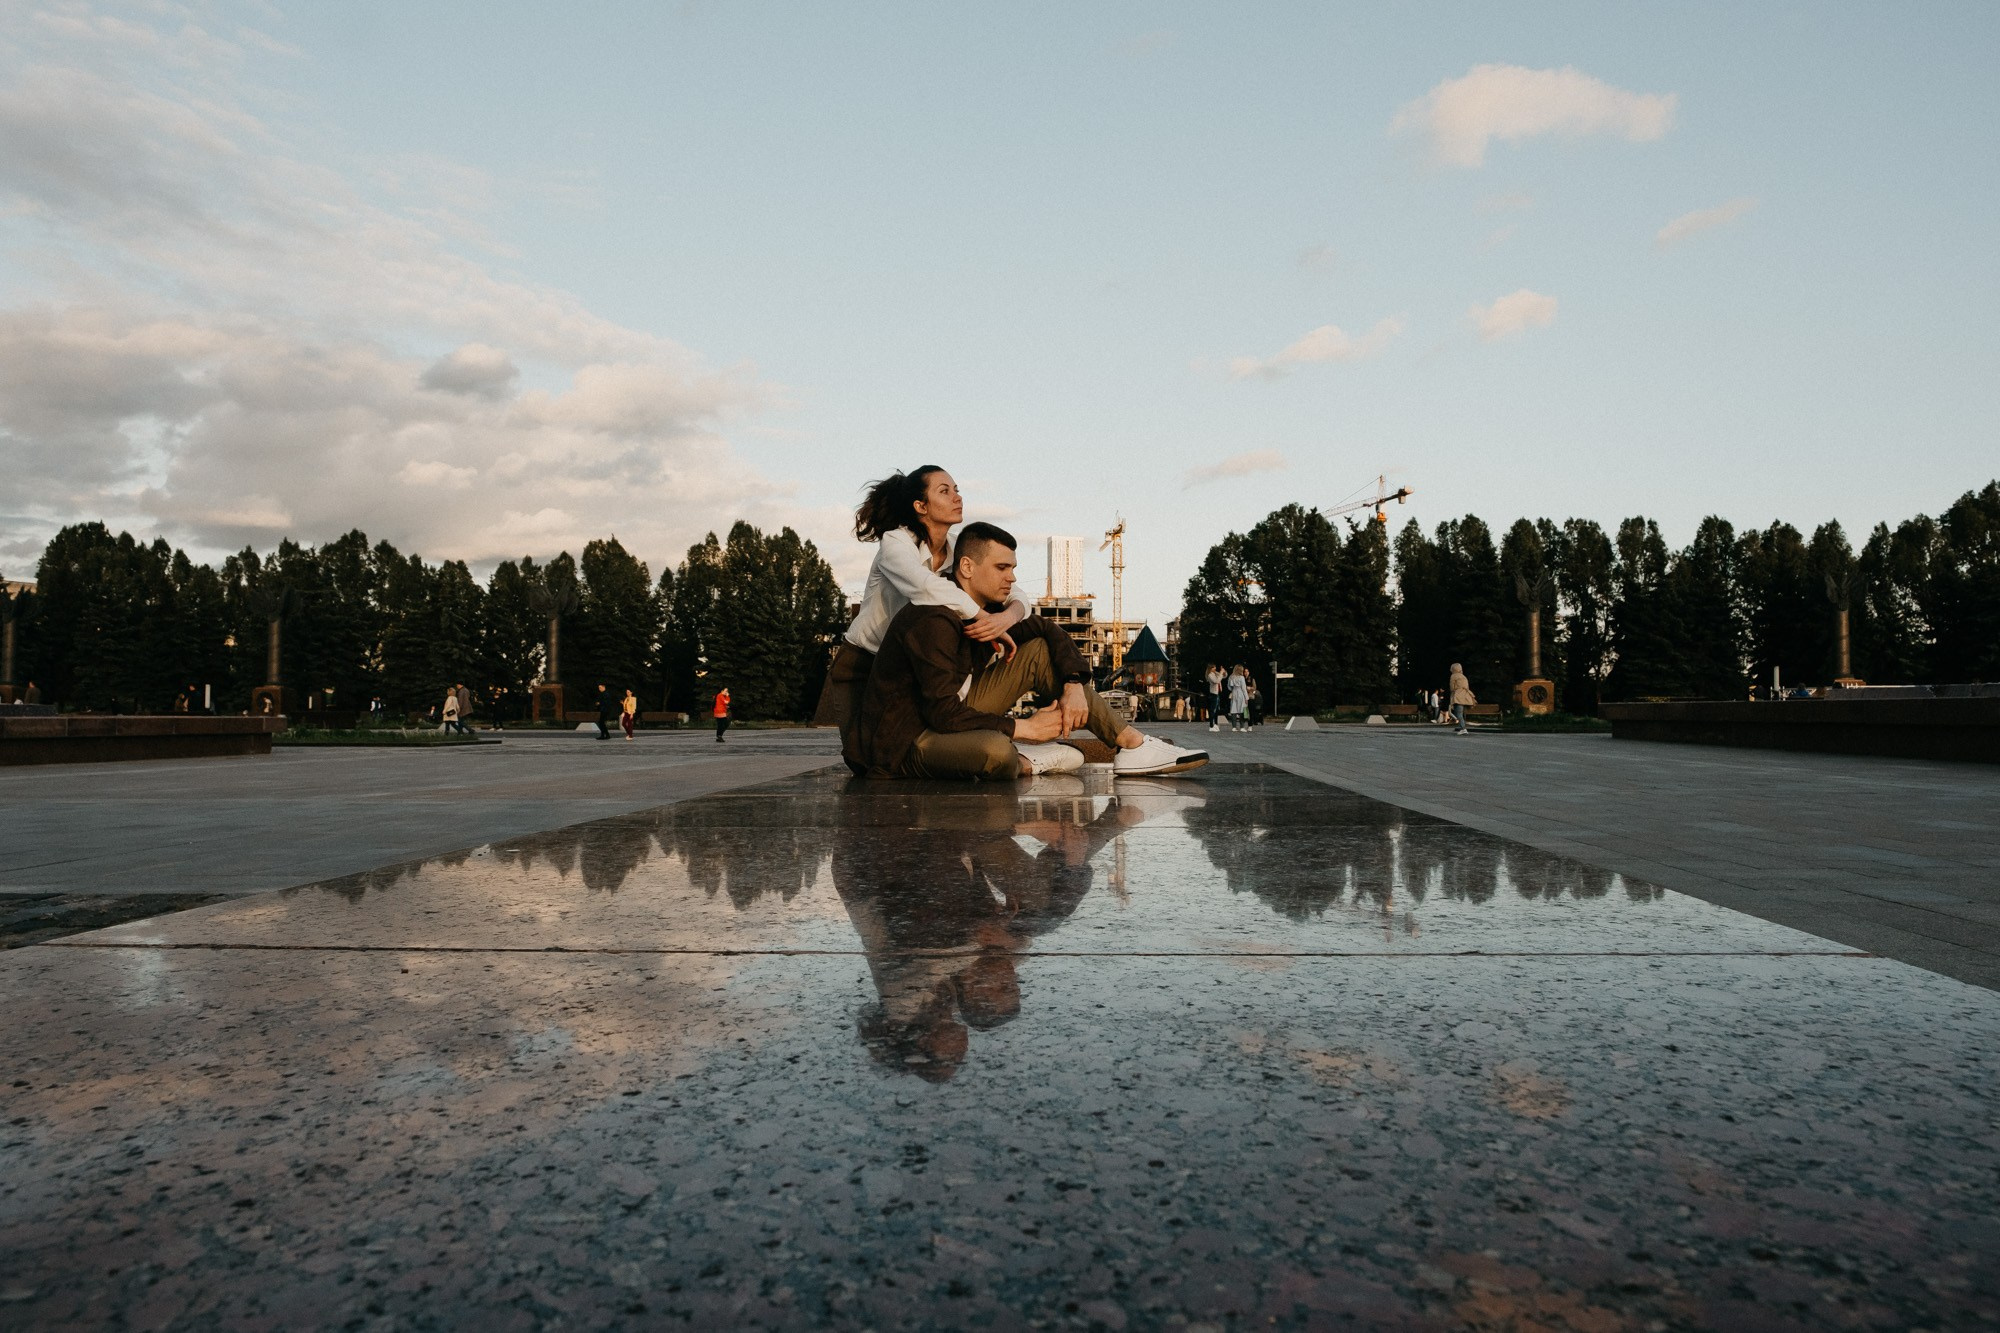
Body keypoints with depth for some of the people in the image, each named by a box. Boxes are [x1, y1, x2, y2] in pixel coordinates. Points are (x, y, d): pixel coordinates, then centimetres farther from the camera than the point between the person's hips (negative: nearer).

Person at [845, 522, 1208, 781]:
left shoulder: (984, 609, 3)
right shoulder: (934, 621, -24)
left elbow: (1048, 630, 12)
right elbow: (943, 713, -29)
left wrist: (1074, 686, -6)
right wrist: (1024, 727, -22)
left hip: (947, 717, 9)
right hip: (904, 745, -9)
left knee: (1039, 651, 2)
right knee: (996, 751, -41)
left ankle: (1132, 743, -1)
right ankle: (1025, 762, -3)